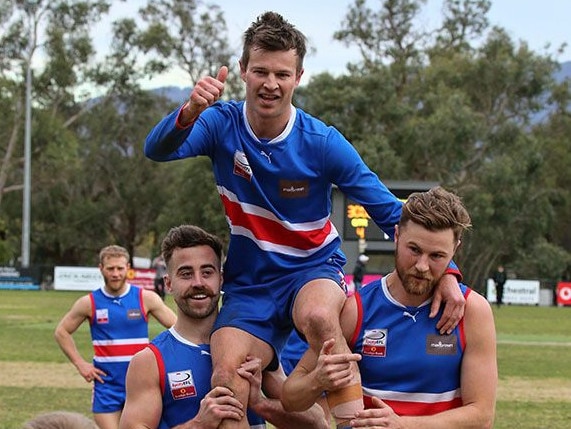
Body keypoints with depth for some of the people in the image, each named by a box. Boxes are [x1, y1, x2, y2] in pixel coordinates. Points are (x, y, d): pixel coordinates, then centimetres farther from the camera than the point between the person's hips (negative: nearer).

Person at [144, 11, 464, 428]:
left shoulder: (323, 143, -13)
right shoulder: (222, 123, -9)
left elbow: (391, 212, -10)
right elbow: (158, 150, -27)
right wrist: (190, 112, -49)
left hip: (314, 269, -2)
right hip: (249, 283, 2)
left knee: (317, 315, -37)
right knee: (226, 375, -23)